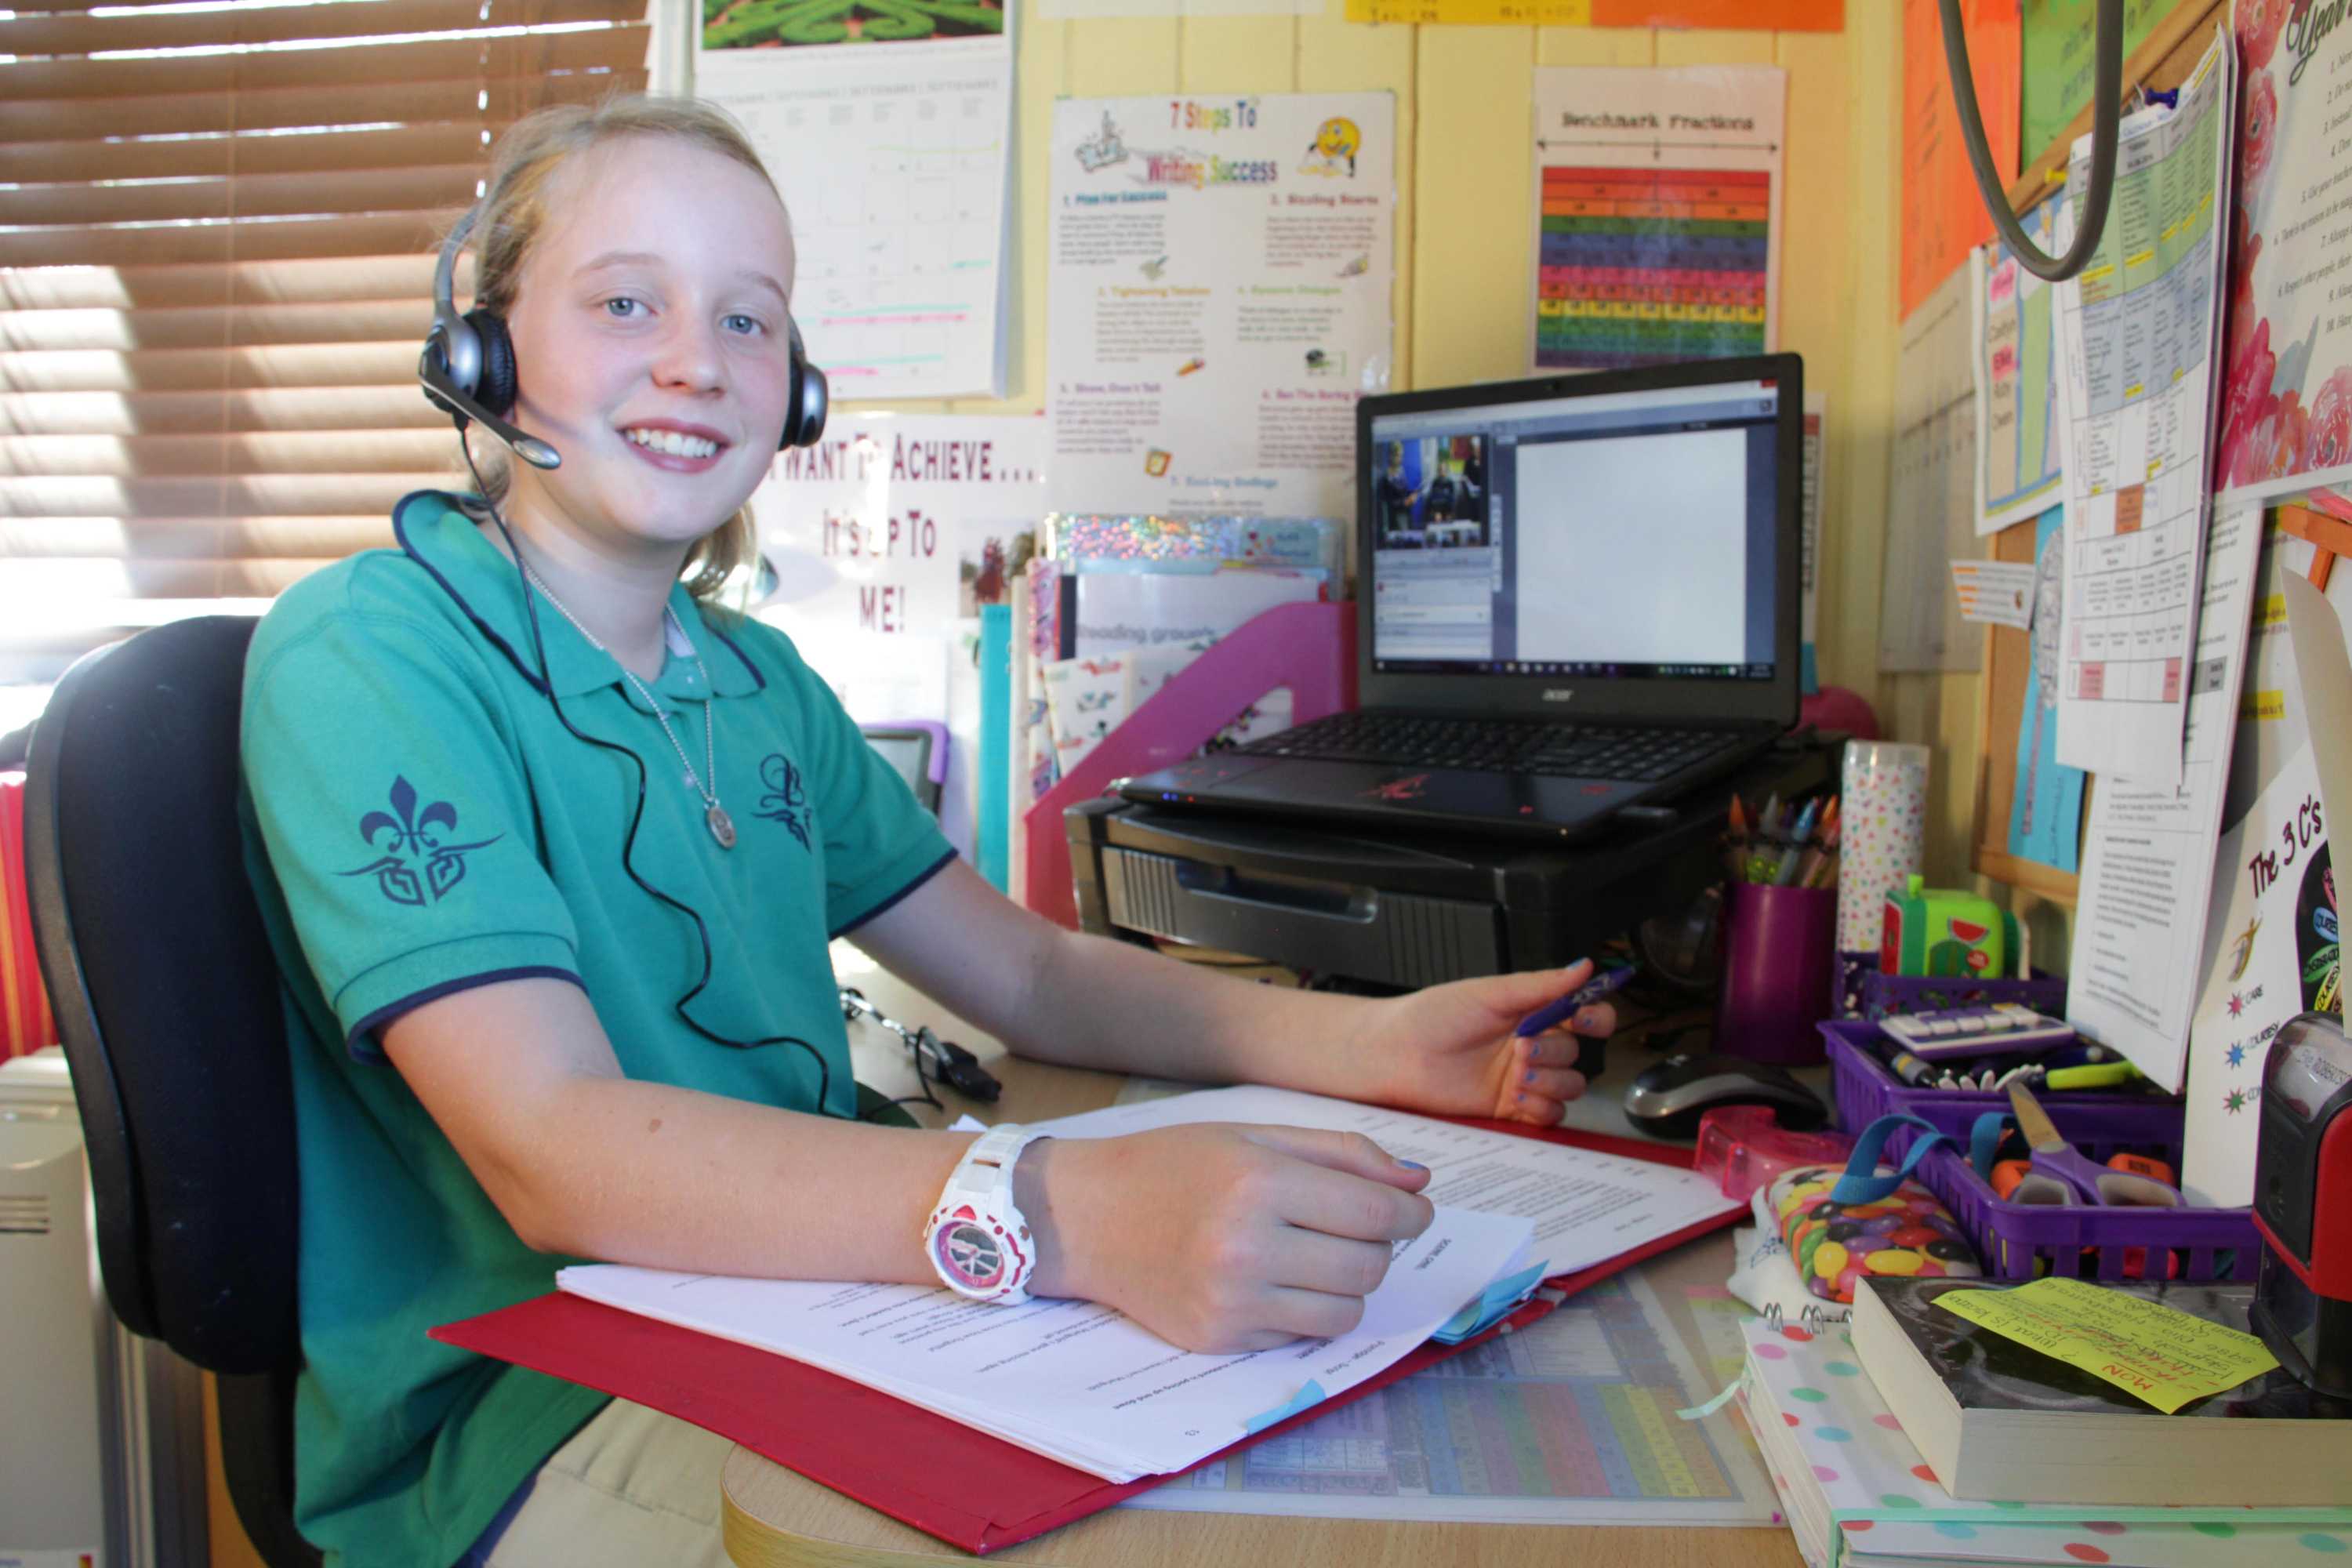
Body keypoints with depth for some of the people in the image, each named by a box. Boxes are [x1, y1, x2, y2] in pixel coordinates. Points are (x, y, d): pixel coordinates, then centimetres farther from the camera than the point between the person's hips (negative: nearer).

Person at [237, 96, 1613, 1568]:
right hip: (529, 1414, -6)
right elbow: (555, 1149, -26)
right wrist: (1065, 1213, -40)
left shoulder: (755, 677, 10)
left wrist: (1373, 1043, -4)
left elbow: (1027, 972, 11)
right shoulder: (365, 656, -13)